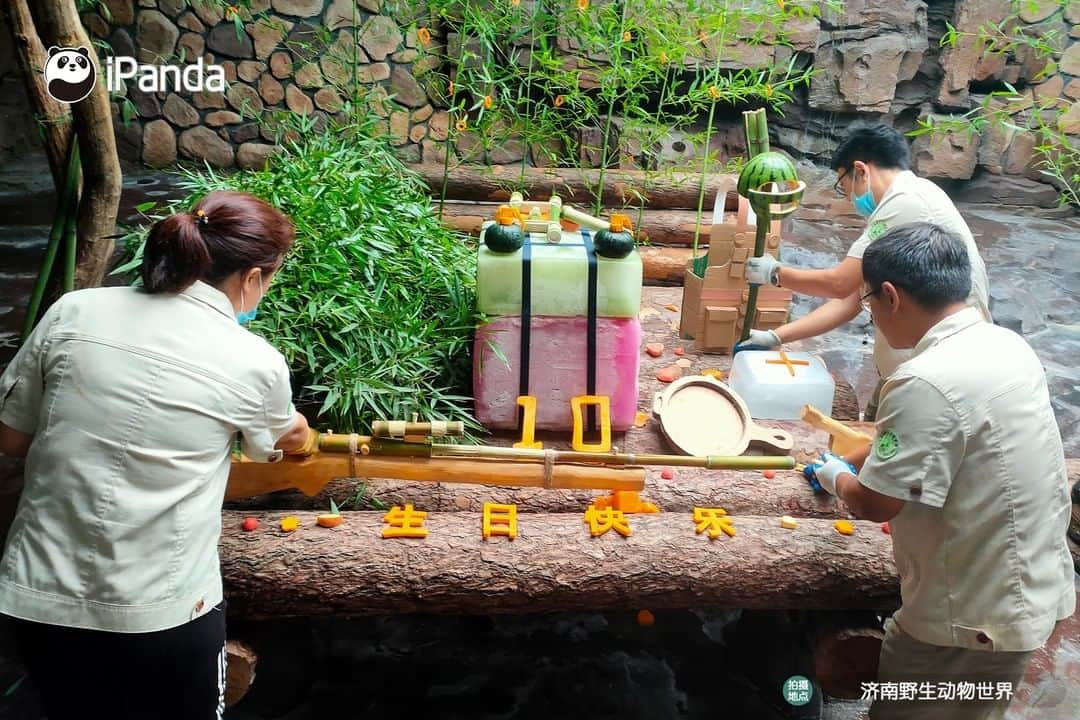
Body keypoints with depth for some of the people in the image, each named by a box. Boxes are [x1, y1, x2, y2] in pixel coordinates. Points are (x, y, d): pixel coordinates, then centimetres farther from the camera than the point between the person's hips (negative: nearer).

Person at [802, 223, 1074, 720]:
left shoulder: (927, 382, -29)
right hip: (1034, 590, 9)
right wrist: (852, 460, 19)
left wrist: (836, 477, 0)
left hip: (975, 617, -8)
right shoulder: (1006, 345, 0)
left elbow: (875, 502, -22)